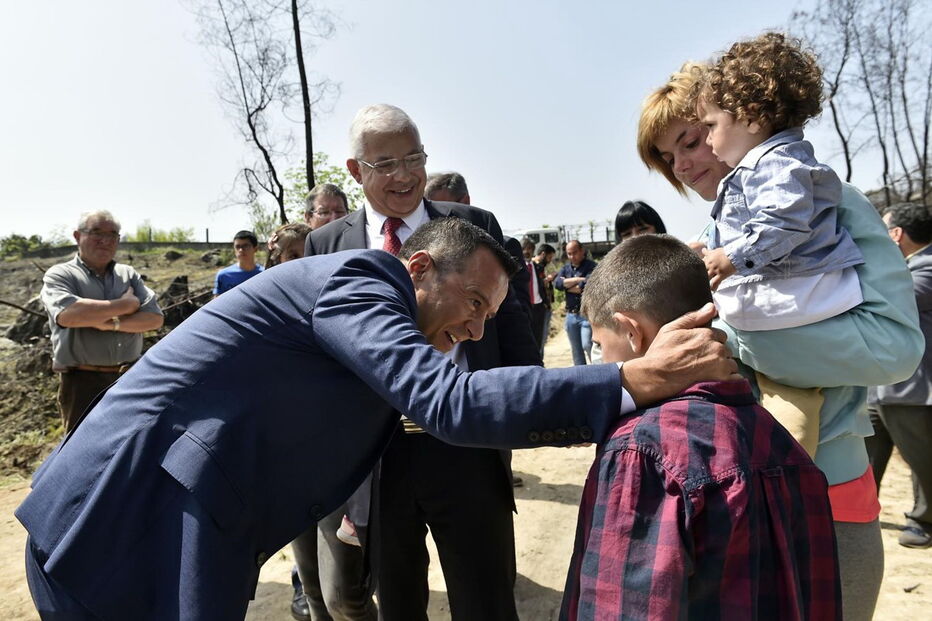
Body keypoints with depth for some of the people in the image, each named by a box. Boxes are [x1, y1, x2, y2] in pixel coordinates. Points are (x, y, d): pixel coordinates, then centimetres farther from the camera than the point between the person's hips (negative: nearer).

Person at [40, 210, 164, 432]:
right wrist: (126, 304, -13)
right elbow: (68, 314, -23)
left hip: (129, 379, 4)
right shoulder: (59, 275, -1)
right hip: (82, 382, -4)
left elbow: (155, 318, 0)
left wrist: (112, 324, -16)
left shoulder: (128, 274, 10)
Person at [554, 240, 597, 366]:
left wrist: (566, 285, -4)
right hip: (571, 315, 5)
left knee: (587, 345, -15)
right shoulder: (566, 267, 11)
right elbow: (557, 283, -7)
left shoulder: (591, 266, -6)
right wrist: (578, 279, -14)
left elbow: (585, 287, -19)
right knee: (576, 350, 11)